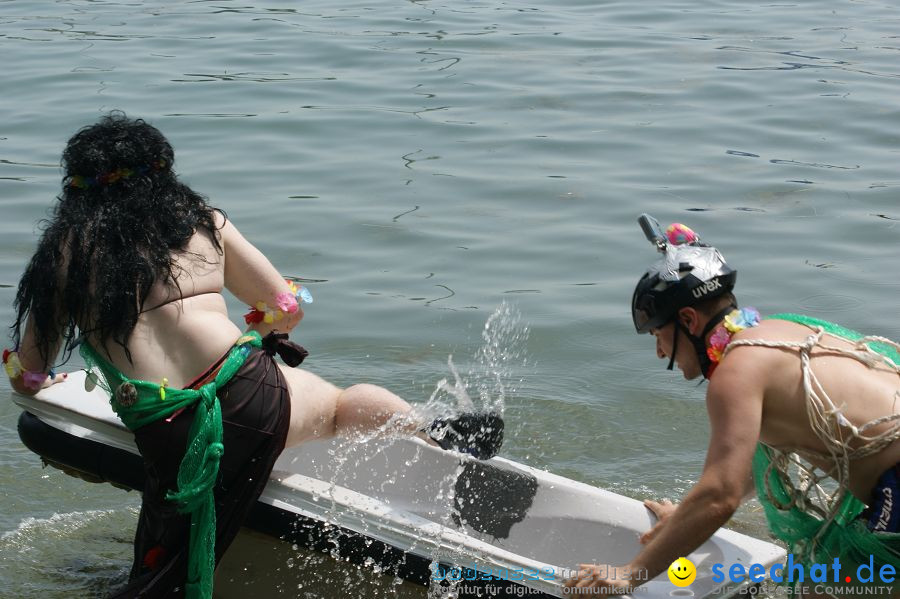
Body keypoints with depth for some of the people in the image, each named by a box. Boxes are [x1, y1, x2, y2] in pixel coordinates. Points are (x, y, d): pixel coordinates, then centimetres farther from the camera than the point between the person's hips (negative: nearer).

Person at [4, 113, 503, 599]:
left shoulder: (67, 246, 10)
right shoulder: (201, 219, 15)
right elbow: (286, 307, 21)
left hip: (166, 435, -2)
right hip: (254, 396, 2)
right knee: (340, 403, 31)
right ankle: (443, 436, 45)